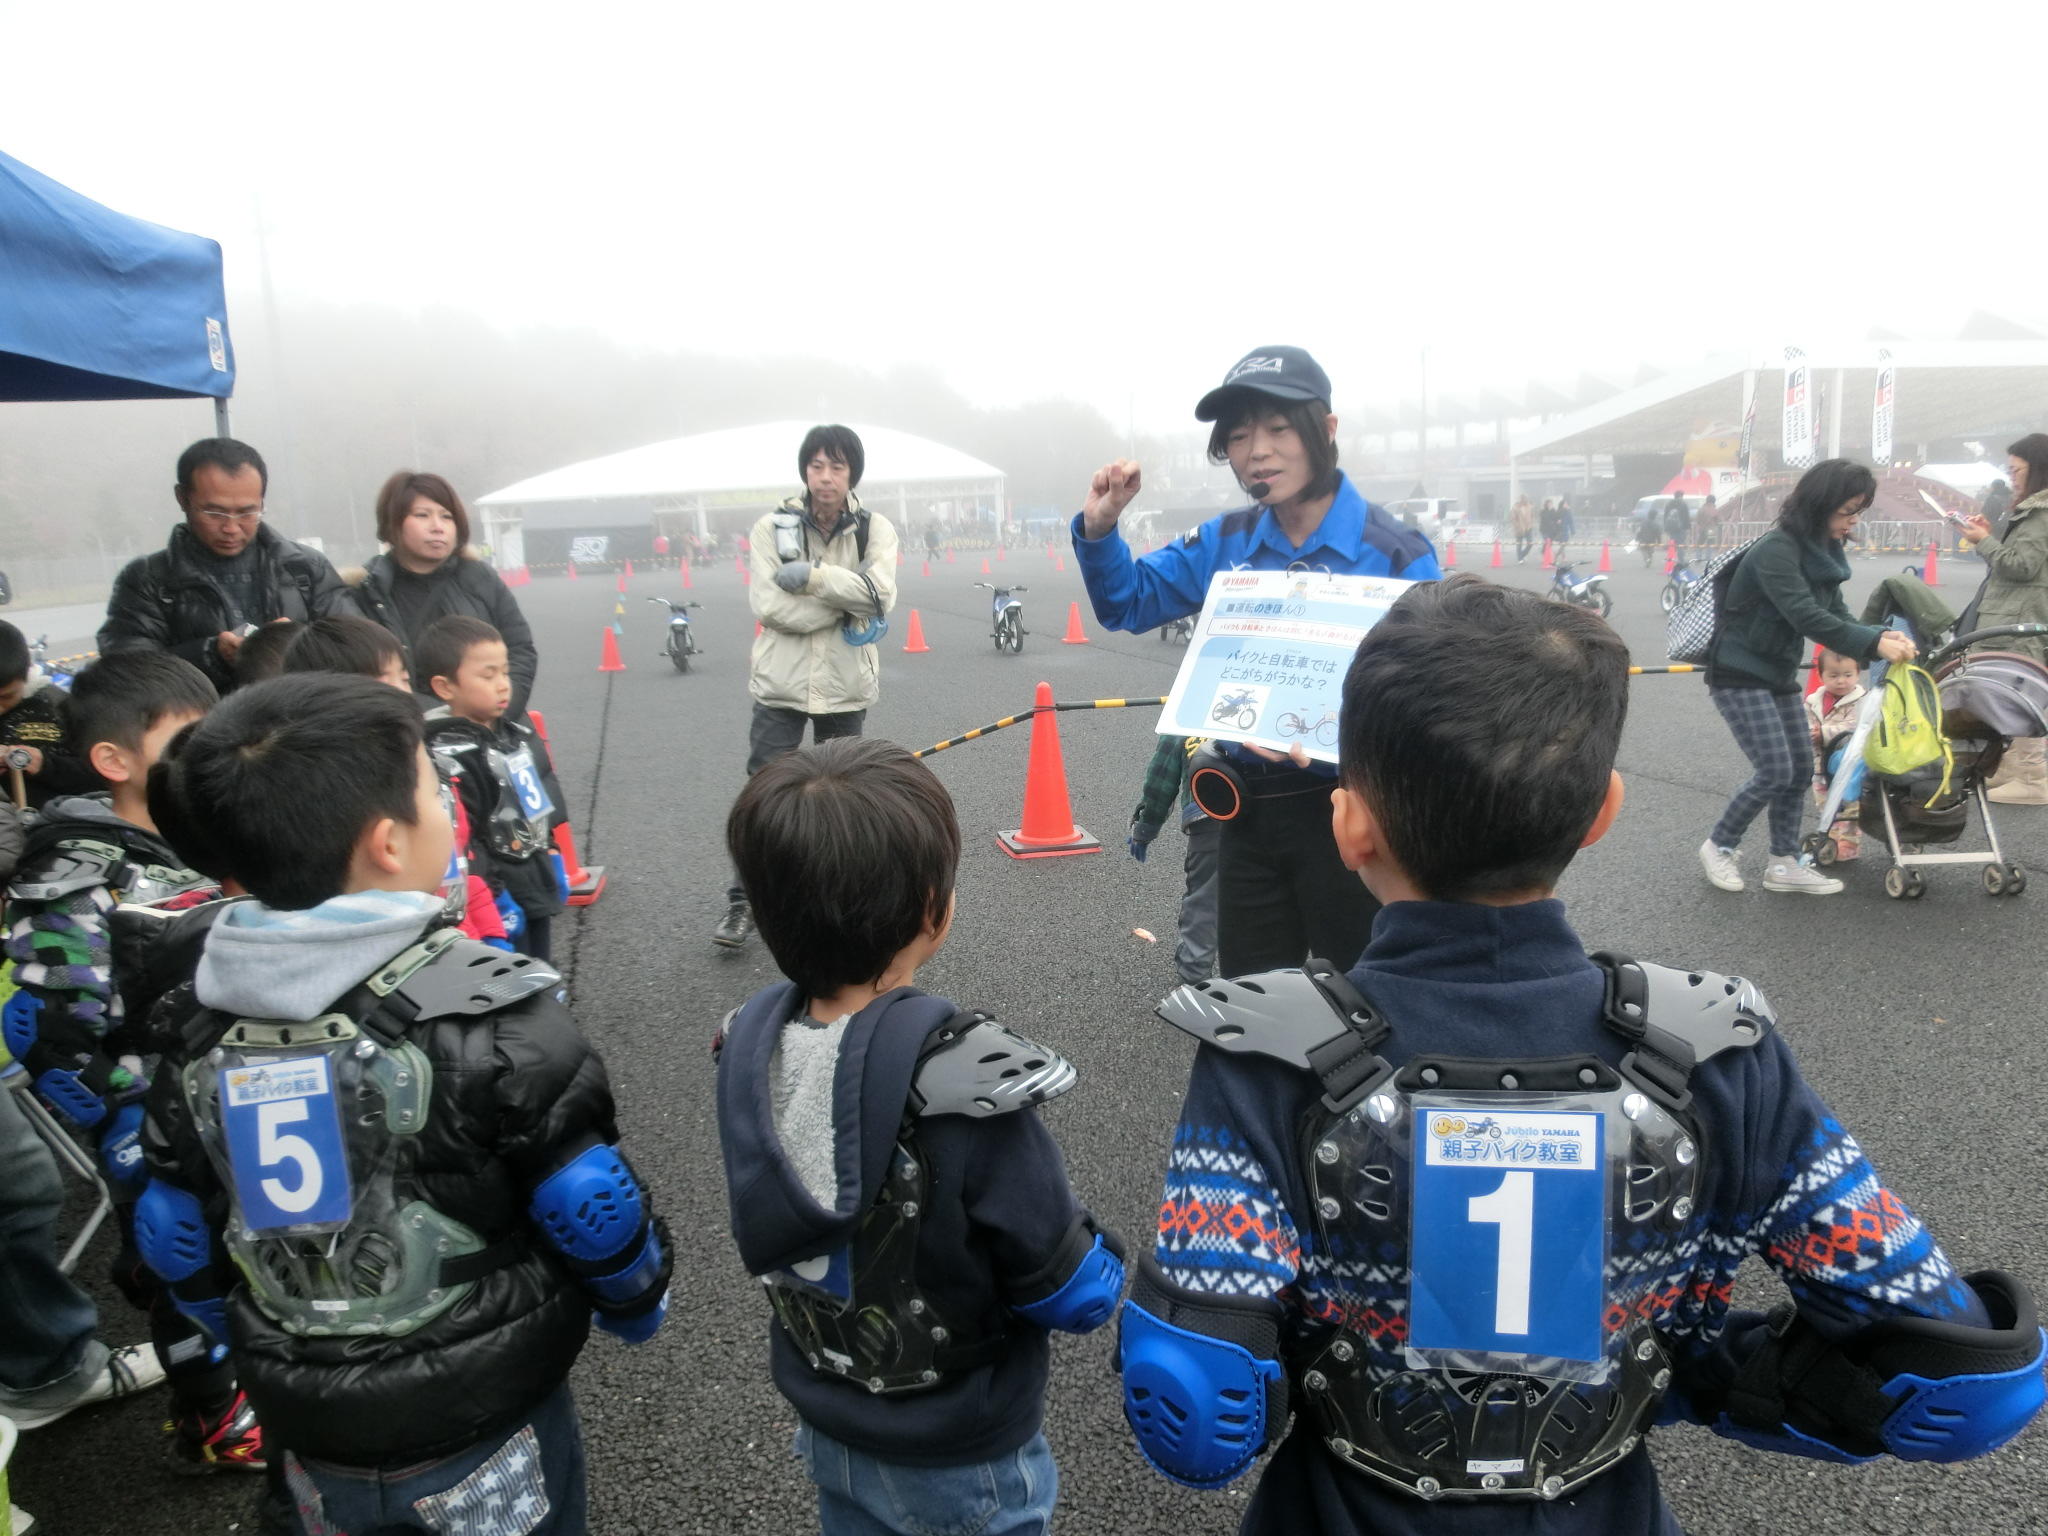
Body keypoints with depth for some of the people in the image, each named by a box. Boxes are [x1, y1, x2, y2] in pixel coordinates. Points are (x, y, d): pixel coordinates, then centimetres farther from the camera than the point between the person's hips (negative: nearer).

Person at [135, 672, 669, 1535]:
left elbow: (181, 1249, 3)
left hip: (312, 1434, 5)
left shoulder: (196, 1032, -7)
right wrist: (638, 1304, 5)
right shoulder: (492, 1016, -24)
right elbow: (592, 1214, -16)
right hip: (488, 1429, -4)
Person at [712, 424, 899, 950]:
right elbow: (770, 606, -15)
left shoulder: (875, 529, -1)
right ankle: (743, 901, 13)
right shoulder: (772, 527, -4)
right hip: (781, 685, -1)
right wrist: (847, 607, -16)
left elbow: (880, 594, -17)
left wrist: (813, 576, -23)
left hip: (845, 687, 2)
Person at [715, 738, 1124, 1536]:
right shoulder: (961, 1093, -35)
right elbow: (1075, 1297, -23)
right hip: (959, 1471, -4)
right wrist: (1101, 1257, -4)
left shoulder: (748, 1052, -17)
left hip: (824, 1427, 5)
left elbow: (771, 1229, 0)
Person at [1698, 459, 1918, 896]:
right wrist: (1875, 643, -32)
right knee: (1776, 770, -11)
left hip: (1779, 675, 9)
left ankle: (1784, 864, 16)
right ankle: (1718, 847, 8)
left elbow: (1836, 616, 4)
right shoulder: (1776, 549, -20)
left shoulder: (1823, 552, 8)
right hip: (1739, 676, -9)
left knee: (1801, 768, 8)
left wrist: (1881, 635, -15)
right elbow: (1807, 618, -28)